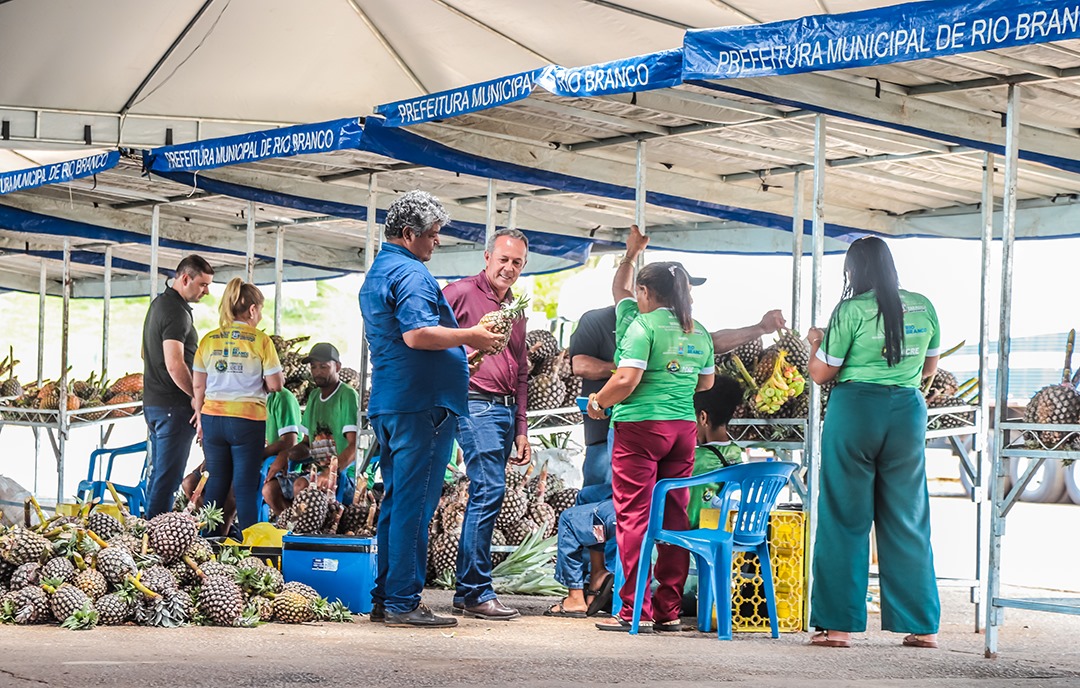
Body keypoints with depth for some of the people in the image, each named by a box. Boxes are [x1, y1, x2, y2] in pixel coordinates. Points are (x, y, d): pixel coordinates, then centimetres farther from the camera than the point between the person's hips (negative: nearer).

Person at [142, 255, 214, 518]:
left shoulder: (158, 304, 17)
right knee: (168, 477, -7)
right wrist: (199, 396, -12)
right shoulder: (176, 312, -16)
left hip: (152, 402, 10)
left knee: (158, 474, 14)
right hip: (174, 407, -10)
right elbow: (175, 366, -24)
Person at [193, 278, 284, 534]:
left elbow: (198, 385, 7)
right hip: (247, 420, -4)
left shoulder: (209, 340, 5)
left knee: (216, 484, 12)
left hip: (213, 417, 4)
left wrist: (200, 419, 16)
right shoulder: (260, 340, -6)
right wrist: (279, 377, 15)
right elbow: (275, 385, -7)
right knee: (245, 486, 1)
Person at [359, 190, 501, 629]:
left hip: (387, 403, 10)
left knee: (396, 501, 13)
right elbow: (417, 334, -24)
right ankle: (403, 603, -7)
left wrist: (463, 344, 30)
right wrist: (471, 337, -13)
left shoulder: (375, 274, 21)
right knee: (415, 504, -8)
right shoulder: (411, 273, -12)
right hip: (421, 402, -10)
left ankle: (384, 599, 15)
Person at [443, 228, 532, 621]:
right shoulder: (461, 294, -2)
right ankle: (477, 593, -12)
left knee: (486, 497, 7)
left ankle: (466, 594, 11)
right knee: (489, 490, -15)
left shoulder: (515, 310, 22)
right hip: (477, 406, -8)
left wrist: (521, 429, 22)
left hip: (506, 410, 8)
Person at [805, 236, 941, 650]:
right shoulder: (923, 307, 6)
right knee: (907, 521, 9)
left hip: (855, 410, -4)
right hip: (907, 412, 4)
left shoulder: (851, 310, -8)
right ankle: (923, 626, 11)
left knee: (845, 519, 3)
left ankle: (839, 625, 1)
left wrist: (816, 343, 15)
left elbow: (821, 374, -4)